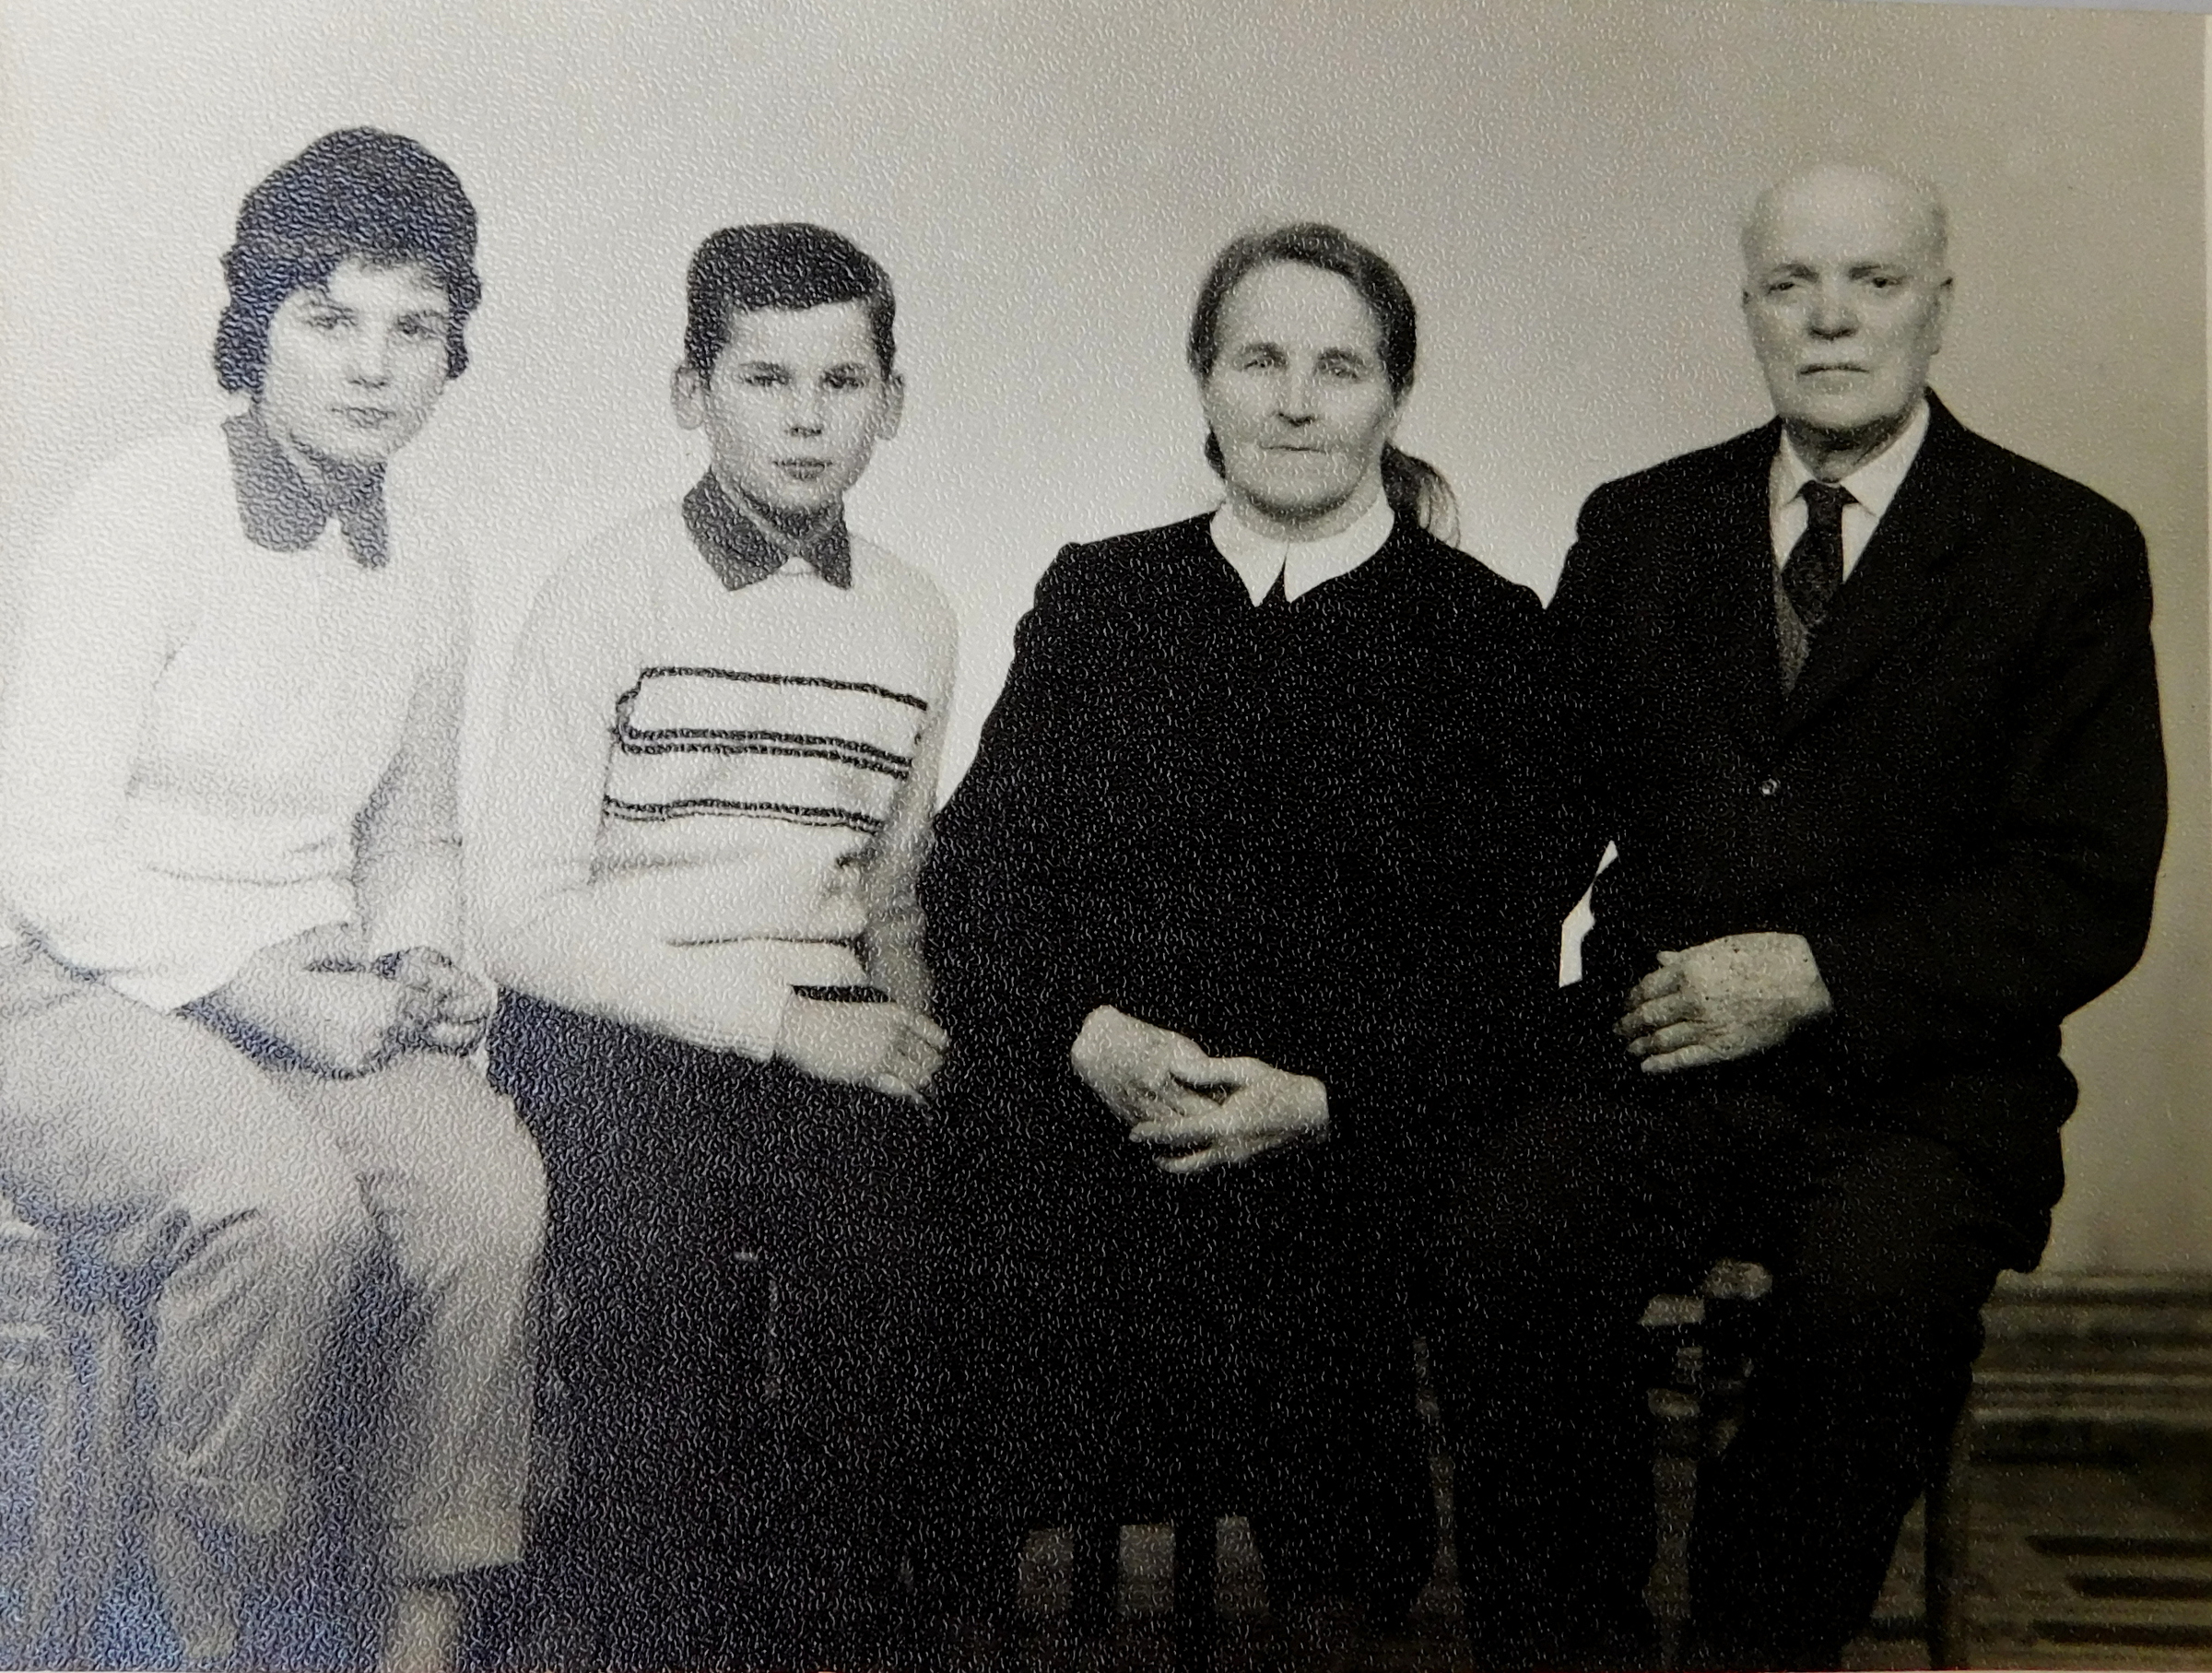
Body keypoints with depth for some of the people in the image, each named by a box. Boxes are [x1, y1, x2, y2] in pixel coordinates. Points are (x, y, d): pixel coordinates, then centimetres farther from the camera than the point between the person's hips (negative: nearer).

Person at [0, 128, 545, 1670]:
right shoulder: (135, 526, -7)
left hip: (309, 1005, 5)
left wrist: (419, 963, 2)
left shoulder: (422, 587, 13)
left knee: (497, 1189, -25)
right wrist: (260, 987, -20)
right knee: (292, 1203, -34)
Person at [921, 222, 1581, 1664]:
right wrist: (1089, 1032, -9)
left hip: (1342, 1156, -1)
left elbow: (1504, 956, 4)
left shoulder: (1484, 632, 9)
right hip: (1070, 1119, 2)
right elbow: (977, 870, 10)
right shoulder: (1097, 595, 17)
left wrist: (1323, 1099, -11)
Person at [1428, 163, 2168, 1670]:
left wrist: (1820, 976, -12)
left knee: (1874, 1293, -33)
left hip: (1917, 1089, -2)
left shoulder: (2068, 550, 6)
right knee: (1508, 1246, -28)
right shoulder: (1639, 526, 16)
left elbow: (2090, 894, -2)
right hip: (1653, 1060, 2)